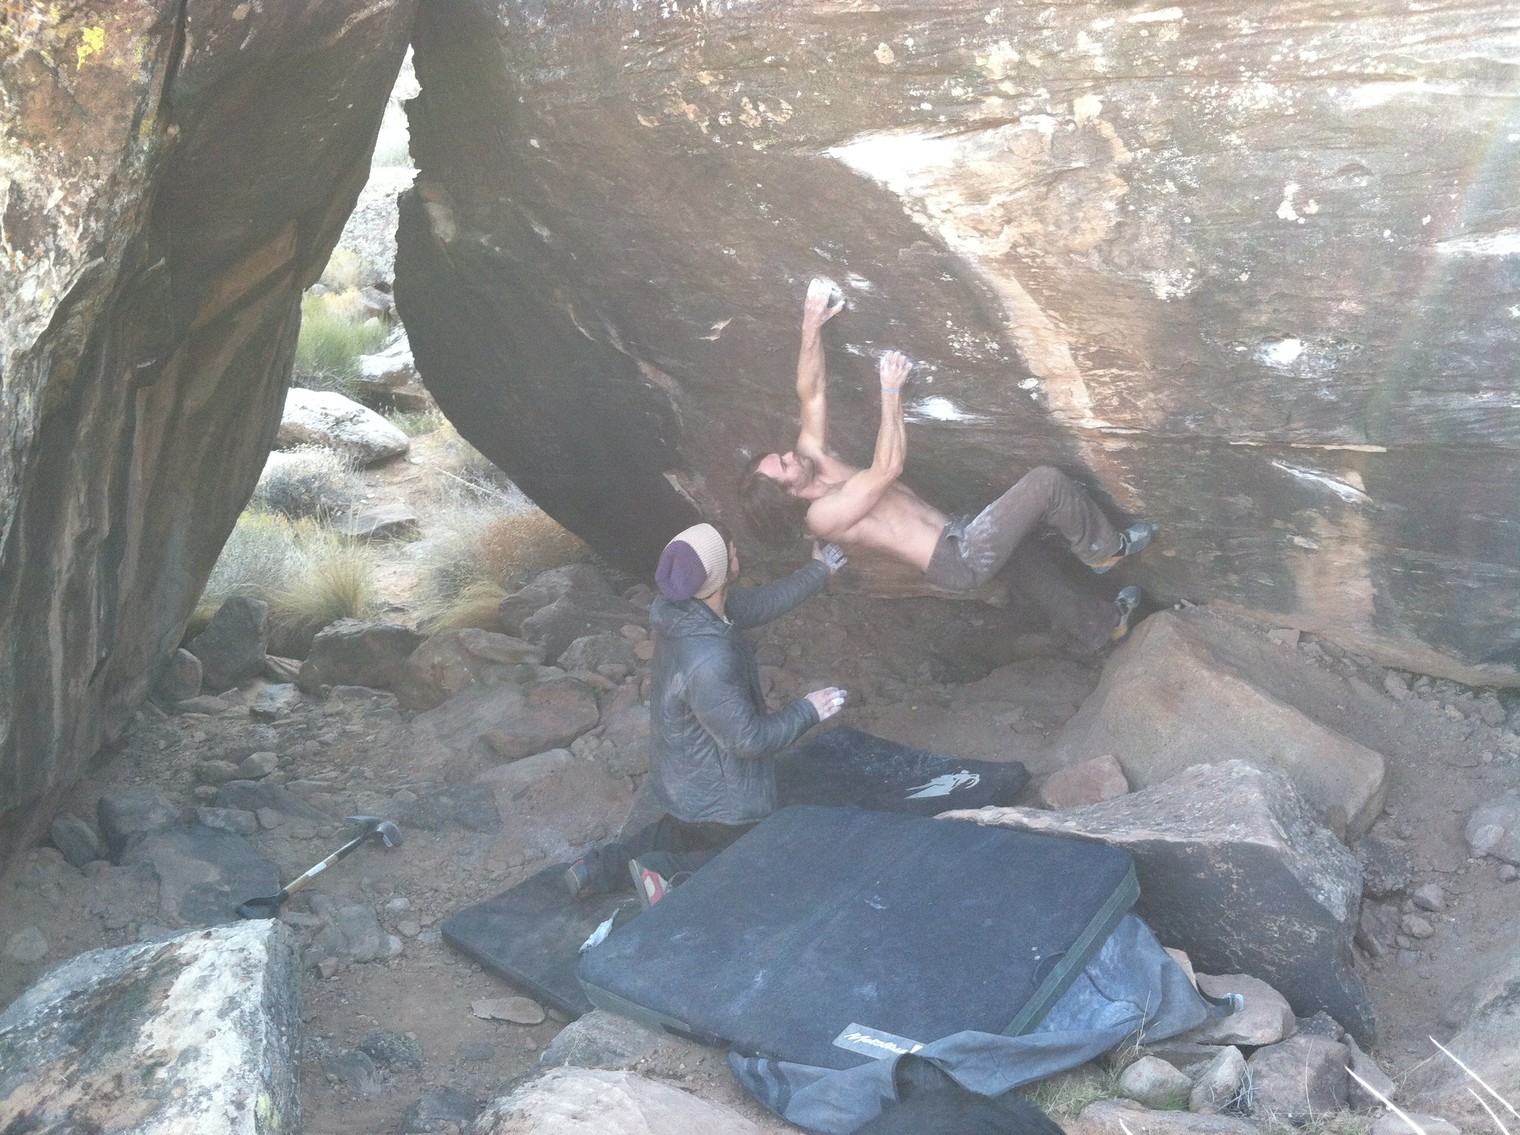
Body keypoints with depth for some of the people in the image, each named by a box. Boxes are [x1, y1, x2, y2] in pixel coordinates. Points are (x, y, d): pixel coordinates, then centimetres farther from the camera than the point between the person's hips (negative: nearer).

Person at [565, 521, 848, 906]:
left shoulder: (691, 608, -13)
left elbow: (760, 603, 5)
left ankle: (604, 865, 21)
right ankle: (669, 874, 1)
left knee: (687, 833, 36)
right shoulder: (707, 664, -40)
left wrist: (818, 571, 16)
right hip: (719, 798, -8)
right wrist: (807, 711, -16)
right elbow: (749, 739, -29)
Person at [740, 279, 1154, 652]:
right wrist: (890, 391, -25)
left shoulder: (812, 459, 4)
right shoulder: (824, 514, -22)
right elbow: (888, 468, -30)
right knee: (1047, 482, -14)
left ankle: (1100, 624, 46)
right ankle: (1104, 548, 14)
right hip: (960, 559, -11)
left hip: (954, 539, 11)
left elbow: (811, 394, 0)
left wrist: (812, 324, -12)